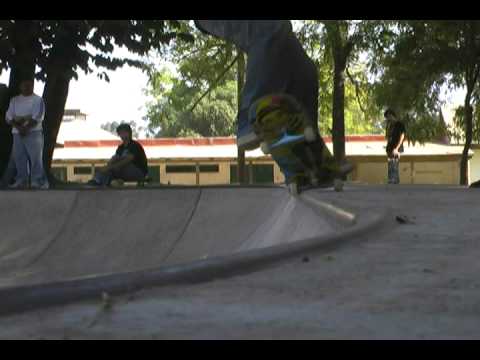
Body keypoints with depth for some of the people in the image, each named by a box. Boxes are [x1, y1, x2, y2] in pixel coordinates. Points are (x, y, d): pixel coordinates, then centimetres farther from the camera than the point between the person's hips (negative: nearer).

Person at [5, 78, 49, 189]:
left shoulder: (38, 100, 3)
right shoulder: (14, 100, 15)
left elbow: (37, 117, -8)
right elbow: (9, 117, 6)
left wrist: (26, 128, -16)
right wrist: (18, 127, -11)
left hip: (33, 132, -4)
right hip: (17, 133, 4)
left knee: (36, 158, -9)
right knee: (19, 158, 2)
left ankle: (38, 182, -11)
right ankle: (21, 181, 6)